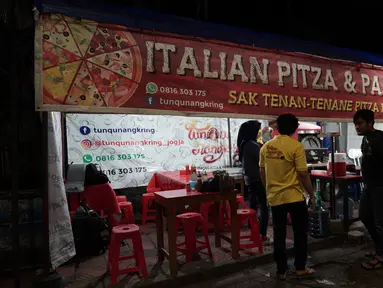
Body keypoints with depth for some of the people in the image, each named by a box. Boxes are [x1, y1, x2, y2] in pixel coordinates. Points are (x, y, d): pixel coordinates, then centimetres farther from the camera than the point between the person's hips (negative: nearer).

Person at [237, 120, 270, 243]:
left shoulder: (243, 144, 9)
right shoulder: (252, 145, -19)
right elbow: (262, 162, -18)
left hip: (249, 179, 9)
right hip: (257, 179, -9)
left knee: (253, 206, 15)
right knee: (263, 207, -2)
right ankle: (263, 236, 0)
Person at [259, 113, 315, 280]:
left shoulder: (266, 147, 2)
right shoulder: (296, 146, -12)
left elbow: (262, 173, 9)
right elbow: (303, 174, -13)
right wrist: (312, 195, -1)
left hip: (275, 197, 4)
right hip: (294, 196, -4)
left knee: (279, 235, 11)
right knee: (300, 232, 14)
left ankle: (281, 271, 20)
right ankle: (300, 268, 22)